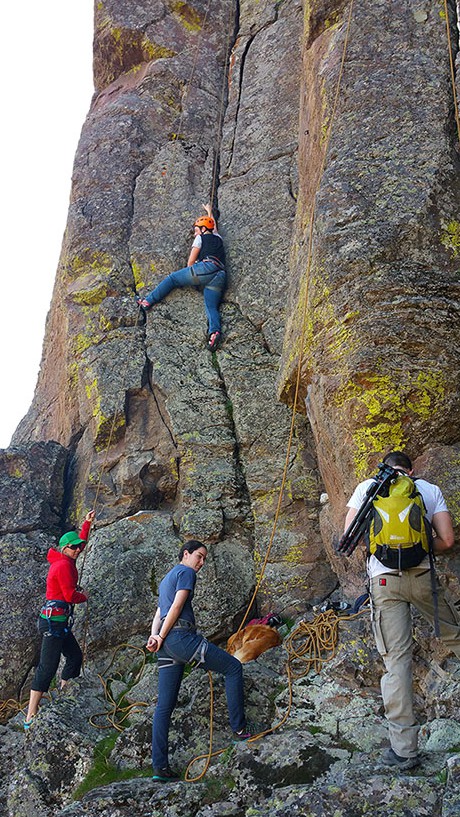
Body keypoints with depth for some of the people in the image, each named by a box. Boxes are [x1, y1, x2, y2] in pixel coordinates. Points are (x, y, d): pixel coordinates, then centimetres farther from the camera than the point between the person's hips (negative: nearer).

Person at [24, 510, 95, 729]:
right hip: (54, 620, -10)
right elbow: (70, 595, -18)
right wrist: (84, 596, 2)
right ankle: (30, 717, -11)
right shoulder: (63, 565, -14)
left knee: (75, 657, 17)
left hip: (59, 622, 10)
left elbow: (80, 541, 31)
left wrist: (87, 523, 28)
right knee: (47, 667, -11)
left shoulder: (65, 560, 13)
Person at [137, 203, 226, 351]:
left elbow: (190, 262, 9)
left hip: (206, 267, -6)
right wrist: (209, 212, 71)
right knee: (211, 307, -5)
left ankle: (148, 301, 3)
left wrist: (191, 278, 25)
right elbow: (213, 225, 54)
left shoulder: (200, 238, 13)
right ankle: (214, 331, -34)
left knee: (172, 278, 8)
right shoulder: (217, 238, 30)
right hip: (220, 277, 6)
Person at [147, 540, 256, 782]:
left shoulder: (166, 578, 29)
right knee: (233, 667, 2)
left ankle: (160, 766, 5)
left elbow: (159, 612, 20)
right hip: (181, 636, -9)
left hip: (167, 645, 9)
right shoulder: (186, 572, 1)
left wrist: (154, 636, 4)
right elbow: (177, 606, -10)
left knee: (164, 706, 6)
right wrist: (161, 637, -7)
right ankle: (239, 727, 0)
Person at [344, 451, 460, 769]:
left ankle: (404, 748, 5)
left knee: (396, 659, 1)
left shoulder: (367, 487, 10)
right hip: (422, 575, 0)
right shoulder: (431, 489, 11)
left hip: (383, 579, 0)